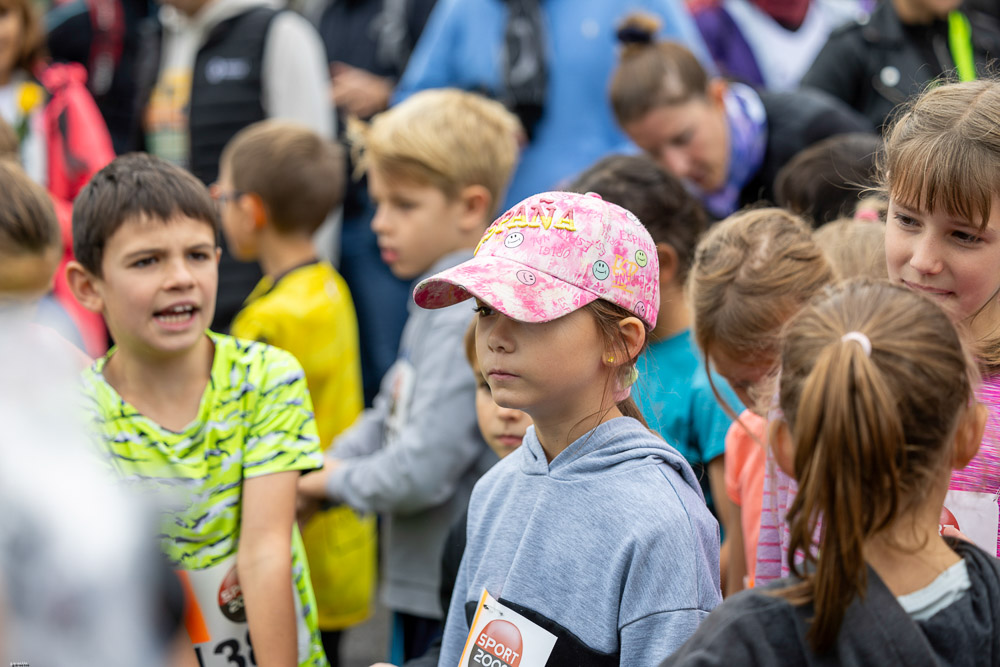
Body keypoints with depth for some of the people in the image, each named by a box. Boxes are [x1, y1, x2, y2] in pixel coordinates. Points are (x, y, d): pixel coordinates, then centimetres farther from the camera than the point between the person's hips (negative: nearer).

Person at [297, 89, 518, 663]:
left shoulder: (469, 319, -22)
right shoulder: (439, 302, 11)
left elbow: (420, 471, -26)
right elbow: (388, 418, 19)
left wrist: (335, 482, -7)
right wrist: (306, 480, 5)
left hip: (455, 600, -10)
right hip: (424, 584, 10)